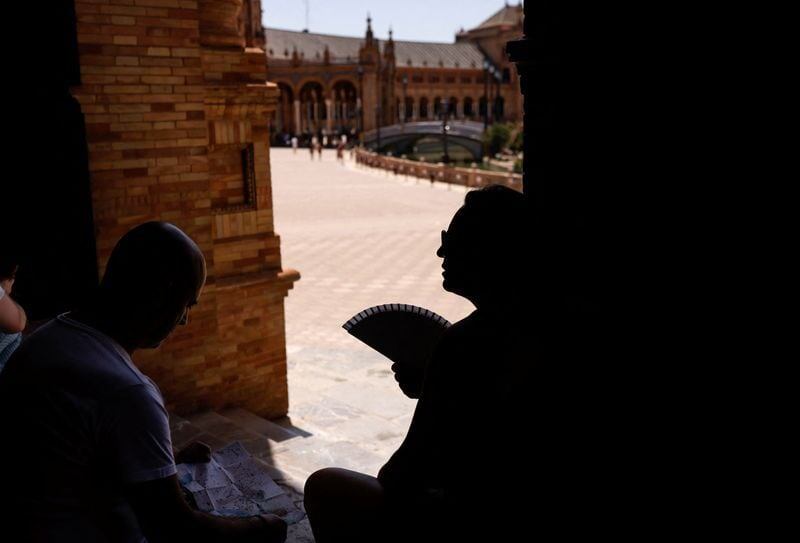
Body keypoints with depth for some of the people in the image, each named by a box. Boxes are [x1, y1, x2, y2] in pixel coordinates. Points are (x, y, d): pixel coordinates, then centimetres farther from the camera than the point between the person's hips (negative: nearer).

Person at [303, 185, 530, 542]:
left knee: (324, 487, 6)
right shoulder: (512, 327, -1)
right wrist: (431, 386, 4)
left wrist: (386, 483, 2)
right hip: (501, 503, 8)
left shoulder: (465, 342, -25)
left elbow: (411, 466, -18)